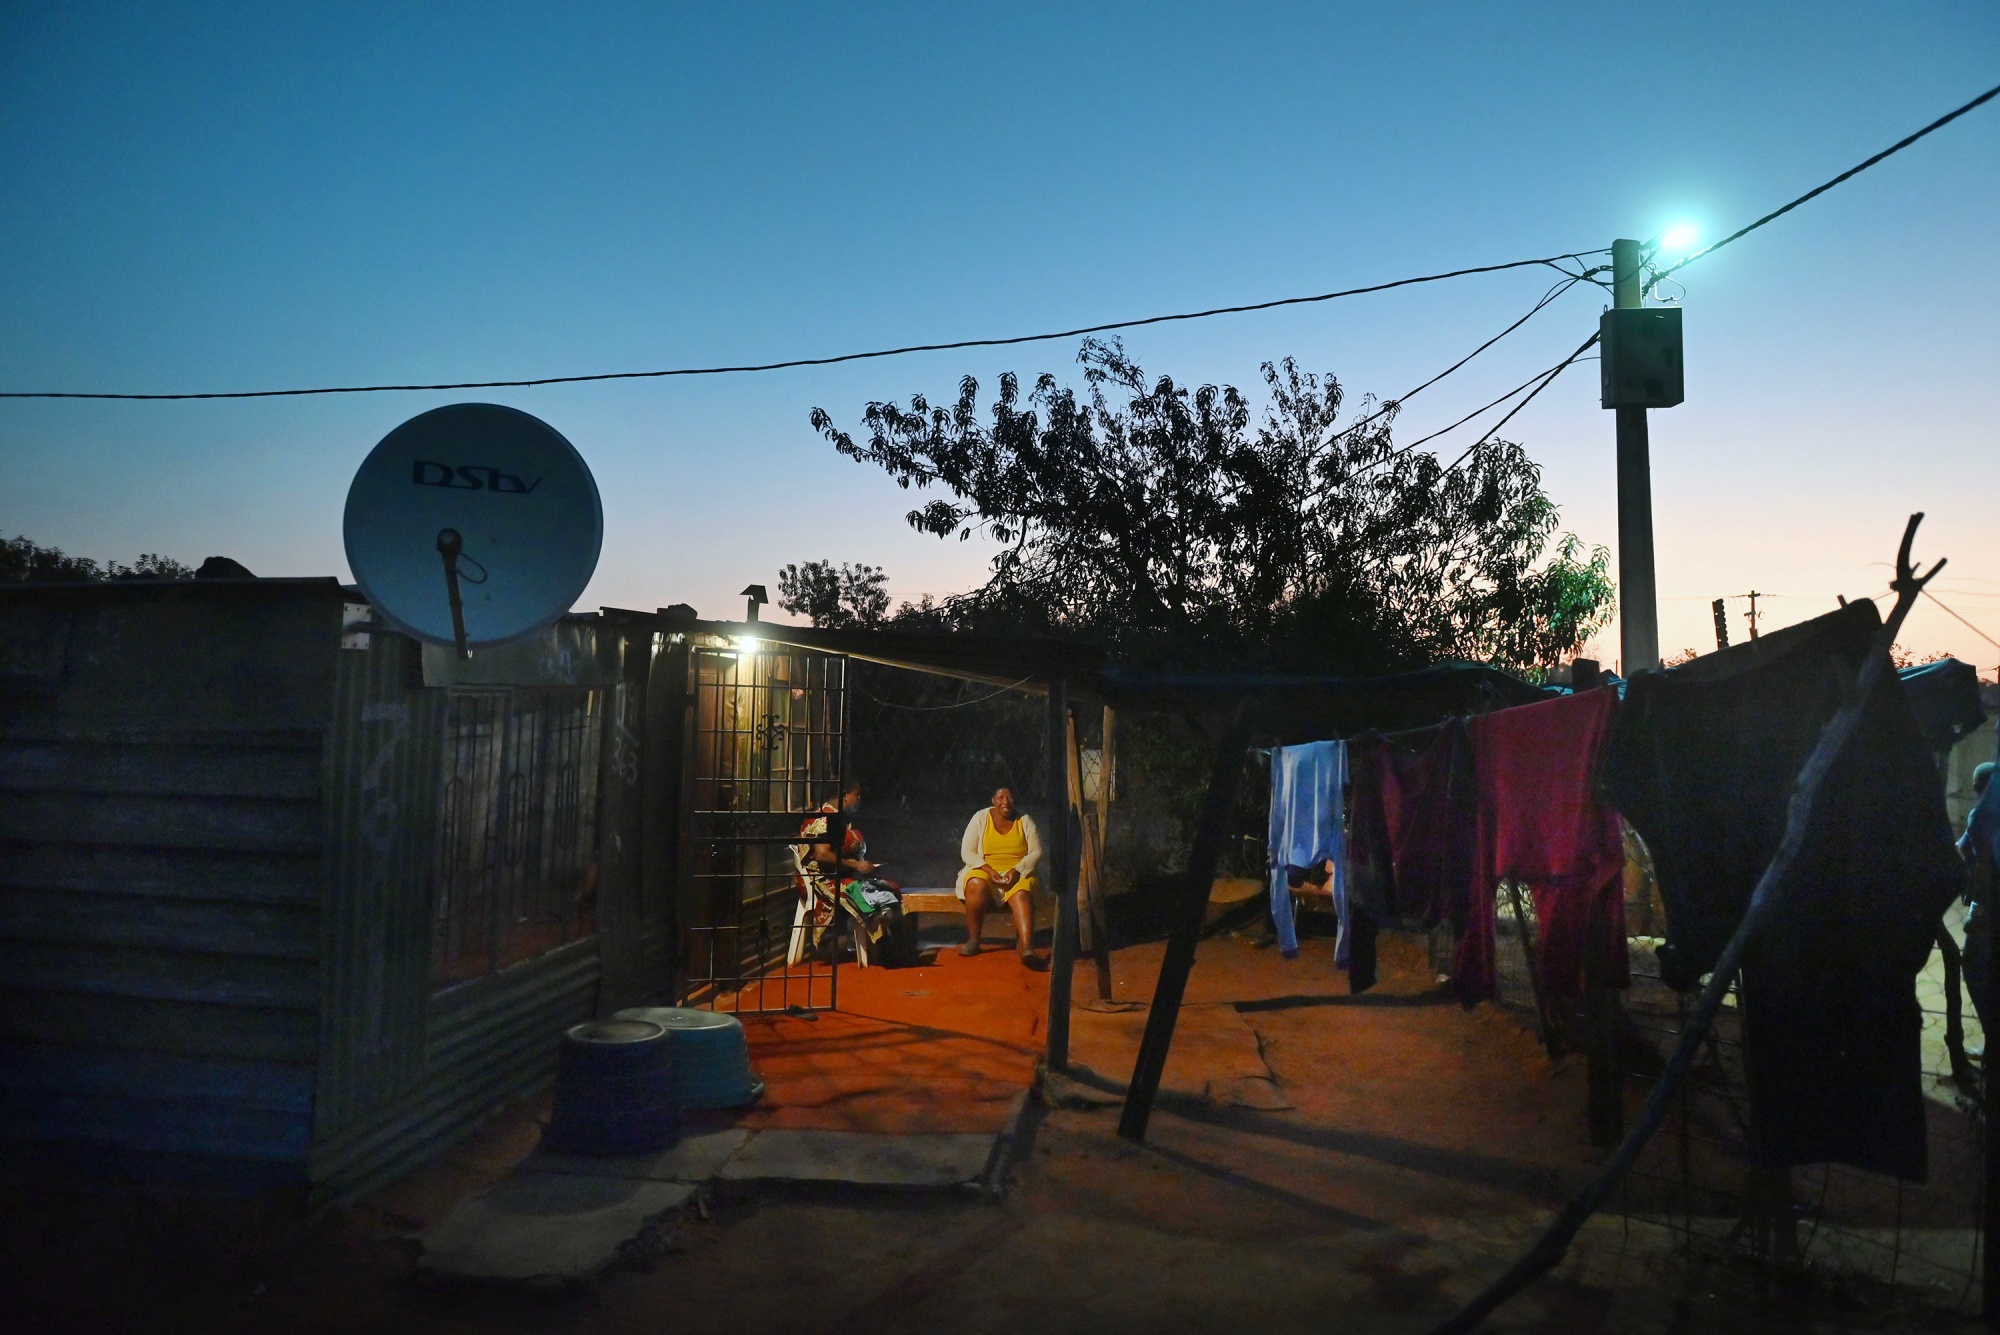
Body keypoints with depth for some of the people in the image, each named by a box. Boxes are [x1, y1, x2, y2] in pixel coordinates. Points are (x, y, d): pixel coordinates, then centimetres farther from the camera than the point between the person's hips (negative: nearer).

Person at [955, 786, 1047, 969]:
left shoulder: (1025, 820, 6)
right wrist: (989, 870, -16)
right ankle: (973, 941, -24)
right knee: (977, 885, -36)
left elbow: (1036, 853, 0)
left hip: (1018, 875, 0)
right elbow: (967, 852, -1)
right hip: (984, 871, 0)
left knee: (1022, 893, -35)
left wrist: (1016, 870, -17)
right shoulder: (980, 818, 4)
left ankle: (1027, 948, -52)